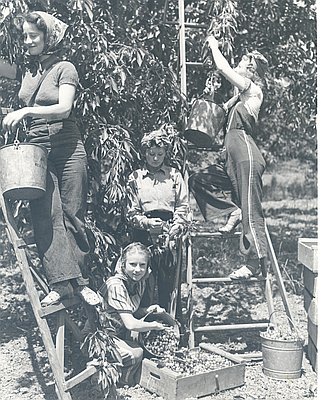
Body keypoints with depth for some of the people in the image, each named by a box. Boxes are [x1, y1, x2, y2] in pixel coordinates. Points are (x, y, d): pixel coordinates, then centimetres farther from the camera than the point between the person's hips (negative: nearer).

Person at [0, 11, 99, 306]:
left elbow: (64, 108, -12)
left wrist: (26, 110, -21)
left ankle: (79, 281, 6)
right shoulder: (25, 71, 16)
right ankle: (60, 282, -4)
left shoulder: (64, 68, 1)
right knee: (45, 217, -6)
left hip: (67, 151, -4)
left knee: (73, 215, 0)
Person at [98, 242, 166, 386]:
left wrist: (149, 310, -6)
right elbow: (130, 324, -30)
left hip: (121, 334, 8)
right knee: (135, 353, -25)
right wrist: (155, 325, -14)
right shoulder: (116, 285, -27)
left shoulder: (139, 283, -1)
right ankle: (121, 385, 0)